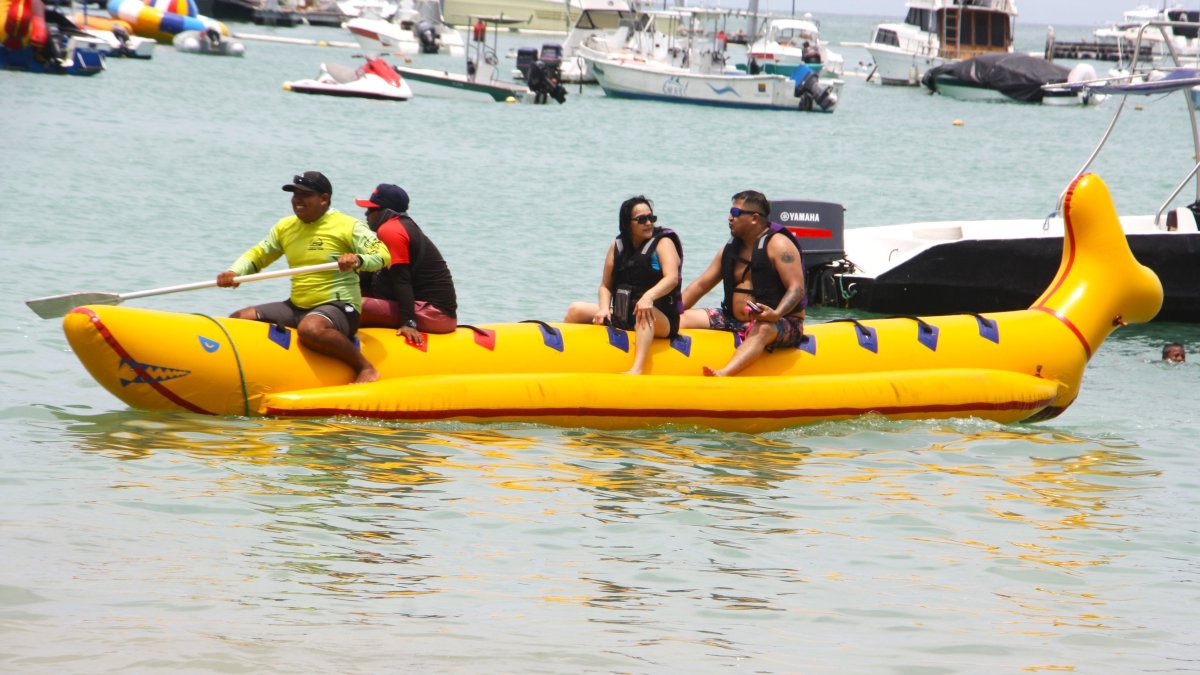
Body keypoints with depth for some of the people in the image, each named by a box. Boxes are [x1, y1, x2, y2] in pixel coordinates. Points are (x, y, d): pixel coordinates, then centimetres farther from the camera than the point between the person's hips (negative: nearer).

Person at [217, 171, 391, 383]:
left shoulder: (348, 226, -7)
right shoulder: (285, 227, 11)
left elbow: (383, 255, -14)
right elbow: (257, 255, 17)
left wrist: (358, 260, -36)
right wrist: (234, 272, -4)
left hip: (338, 308, -7)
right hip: (296, 307, 7)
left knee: (310, 328, -41)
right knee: (237, 320, -5)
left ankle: (365, 368, -23)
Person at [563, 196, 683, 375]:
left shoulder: (663, 243, -4)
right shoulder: (618, 246, 10)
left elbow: (672, 278, -20)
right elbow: (605, 285, 13)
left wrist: (649, 296, -39)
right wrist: (604, 308, -9)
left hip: (661, 321, -5)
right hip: (621, 318, 5)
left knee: (644, 313, -40)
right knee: (576, 310, -5)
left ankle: (637, 369, -56)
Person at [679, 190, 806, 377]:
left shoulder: (778, 245, -9)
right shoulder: (731, 249, 12)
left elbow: (797, 289, -19)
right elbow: (700, 286, 16)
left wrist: (775, 314, -37)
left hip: (781, 324, -8)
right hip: (736, 321, 8)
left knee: (762, 330, -42)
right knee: (681, 319, -4)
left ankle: (723, 375, -68)